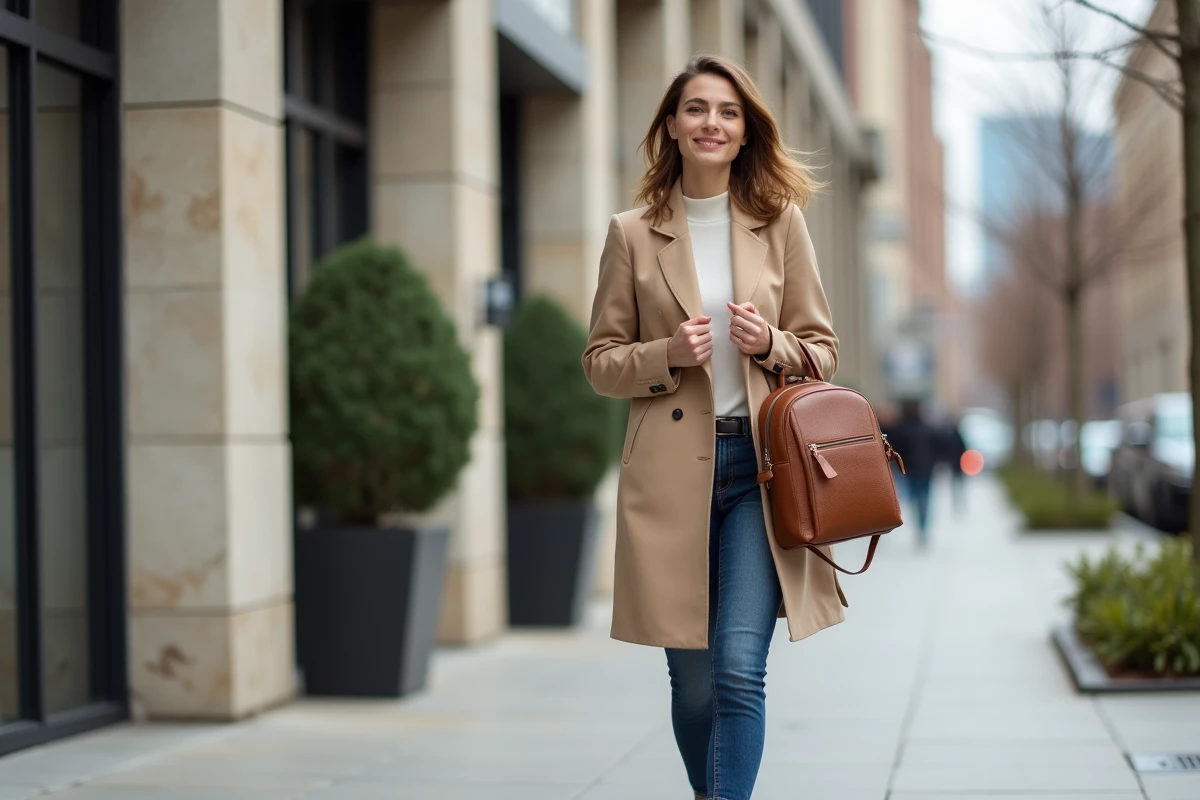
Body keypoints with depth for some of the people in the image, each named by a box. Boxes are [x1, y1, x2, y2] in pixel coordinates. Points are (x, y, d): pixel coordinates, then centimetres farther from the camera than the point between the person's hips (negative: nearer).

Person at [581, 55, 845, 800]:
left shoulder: (781, 222, 7)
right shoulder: (632, 234, 5)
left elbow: (823, 349, 11)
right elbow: (600, 361, 8)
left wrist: (771, 344, -10)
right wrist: (667, 354, -11)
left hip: (760, 465, 0)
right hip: (672, 473, 0)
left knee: (740, 668, -13)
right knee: (693, 682, 7)